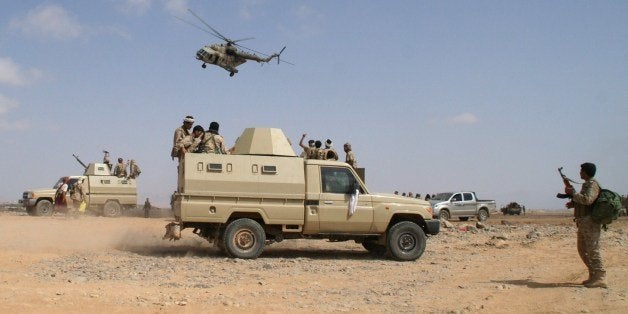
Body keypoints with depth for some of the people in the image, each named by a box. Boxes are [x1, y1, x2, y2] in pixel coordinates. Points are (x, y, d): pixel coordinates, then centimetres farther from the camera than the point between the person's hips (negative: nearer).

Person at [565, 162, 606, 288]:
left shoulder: (592, 184, -12)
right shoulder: (587, 184, 19)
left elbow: (587, 199, -28)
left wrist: (573, 193, -17)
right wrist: (574, 203, 12)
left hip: (590, 222, -11)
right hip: (583, 222, 11)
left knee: (593, 250, -11)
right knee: (583, 250, 13)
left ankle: (600, 278, -12)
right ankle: (593, 275, 18)